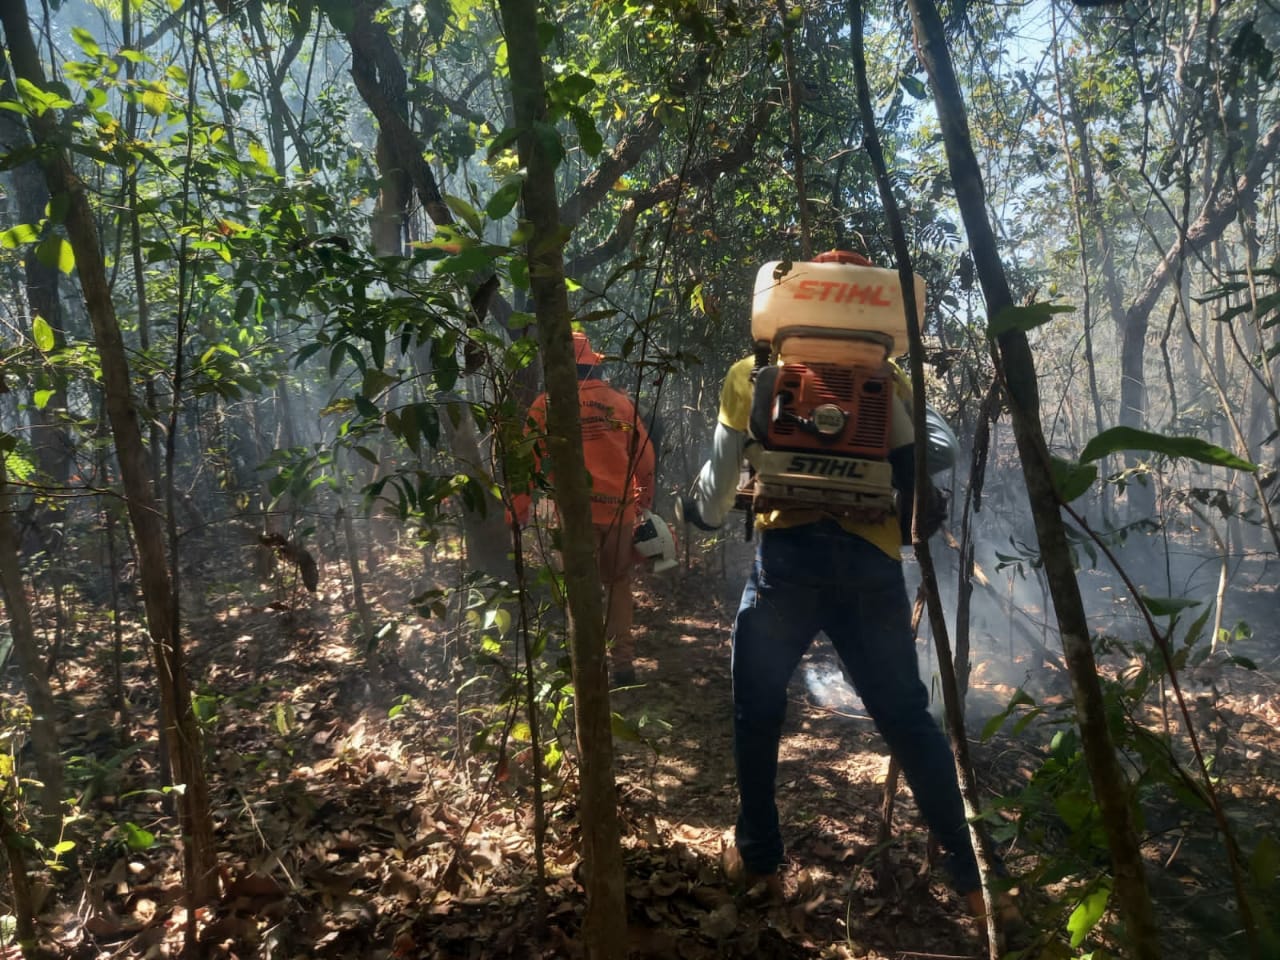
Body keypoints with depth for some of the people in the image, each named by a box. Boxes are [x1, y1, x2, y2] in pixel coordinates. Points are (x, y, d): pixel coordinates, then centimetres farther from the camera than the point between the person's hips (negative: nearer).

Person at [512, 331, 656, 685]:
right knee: (618, 583, 17)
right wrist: (645, 500, 22)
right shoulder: (621, 402, 4)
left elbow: (529, 461, -4)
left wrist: (518, 512, 4)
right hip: (619, 509, 3)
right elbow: (645, 457, 9)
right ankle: (623, 661, 19)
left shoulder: (547, 405, -5)